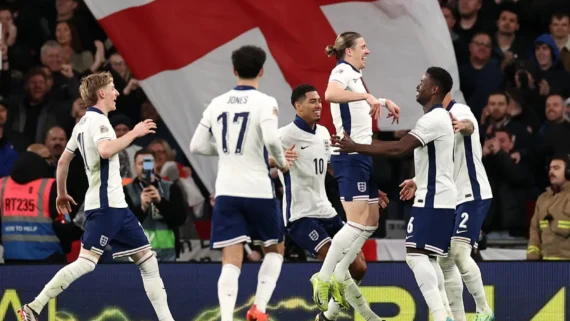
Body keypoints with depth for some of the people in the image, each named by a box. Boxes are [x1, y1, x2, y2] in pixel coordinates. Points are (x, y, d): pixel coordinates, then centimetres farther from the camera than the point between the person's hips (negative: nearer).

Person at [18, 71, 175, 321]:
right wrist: (134, 133, -20)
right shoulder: (97, 120, -10)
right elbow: (105, 151, -30)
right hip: (105, 204, -10)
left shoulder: (83, 123, 18)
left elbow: (63, 161, 24)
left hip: (116, 206, 10)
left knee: (148, 260, 7)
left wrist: (62, 193, 34)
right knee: (86, 262, -15)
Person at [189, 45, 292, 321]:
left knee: (231, 262, -2)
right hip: (258, 190, -3)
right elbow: (271, 139, -22)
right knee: (274, 249, 20)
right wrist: (283, 162, -3)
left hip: (226, 191, 3)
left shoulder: (217, 103, 8)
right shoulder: (265, 103, -6)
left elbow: (197, 146, 10)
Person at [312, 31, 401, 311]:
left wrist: (383, 102, 45)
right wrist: (367, 96, -37)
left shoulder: (355, 74, 19)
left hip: (362, 156, 10)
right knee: (357, 222, -15)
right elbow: (331, 94, -35)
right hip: (350, 157, -10)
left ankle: (337, 278, 11)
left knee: (371, 220, 10)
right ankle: (323, 278, -12)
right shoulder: (342, 70, -11)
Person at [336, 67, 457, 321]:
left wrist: (356, 148, -21)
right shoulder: (440, 117, 17)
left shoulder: (434, 119, -16)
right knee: (427, 258, 15)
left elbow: (399, 148, -24)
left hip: (433, 200, -11)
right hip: (435, 198, 11)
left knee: (416, 254, -16)